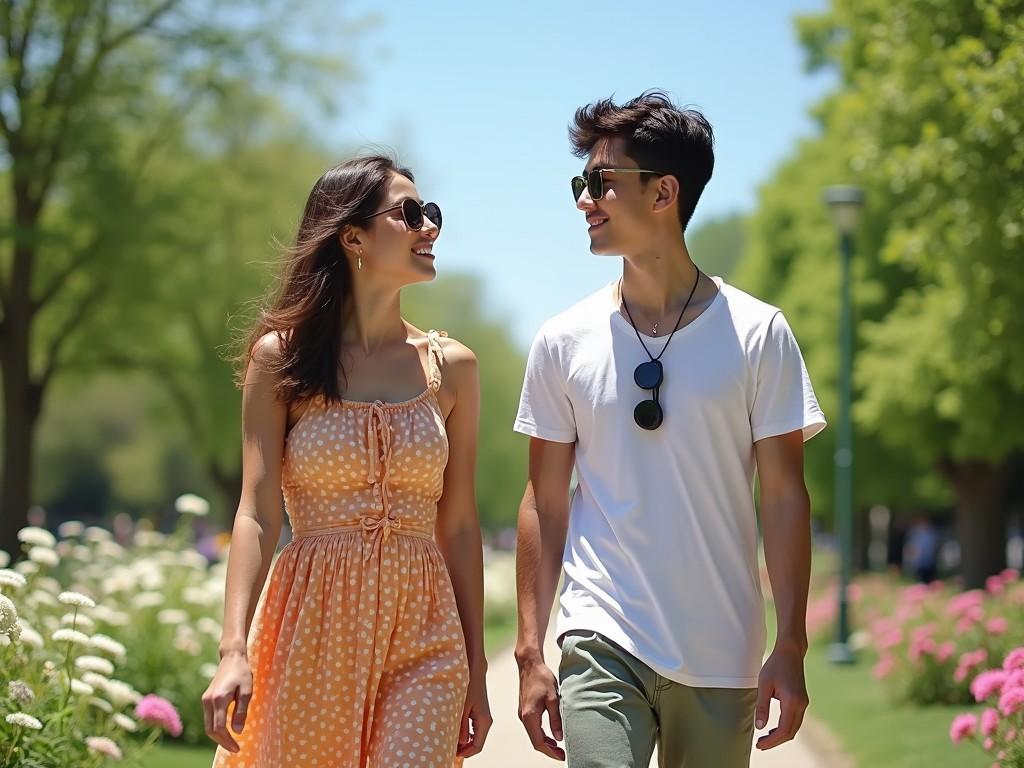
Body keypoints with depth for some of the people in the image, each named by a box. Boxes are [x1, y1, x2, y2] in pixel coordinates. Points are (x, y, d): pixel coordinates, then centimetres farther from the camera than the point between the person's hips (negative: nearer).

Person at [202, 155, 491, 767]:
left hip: (423, 634, 1)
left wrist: (476, 672, 9)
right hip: (313, 631, -1)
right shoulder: (281, 356, 1)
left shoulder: (450, 367, 7)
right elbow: (258, 514, -5)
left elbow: (459, 526, 9)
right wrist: (235, 651, -17)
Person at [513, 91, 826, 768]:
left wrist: (791, 648, -5)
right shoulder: (564, 343, 4)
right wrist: (531, 653, 2)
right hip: (601, 644, 0)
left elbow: (784, 496, 1)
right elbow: (545, 504, 7)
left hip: (723, 660, 0)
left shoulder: (758, 334, 0)